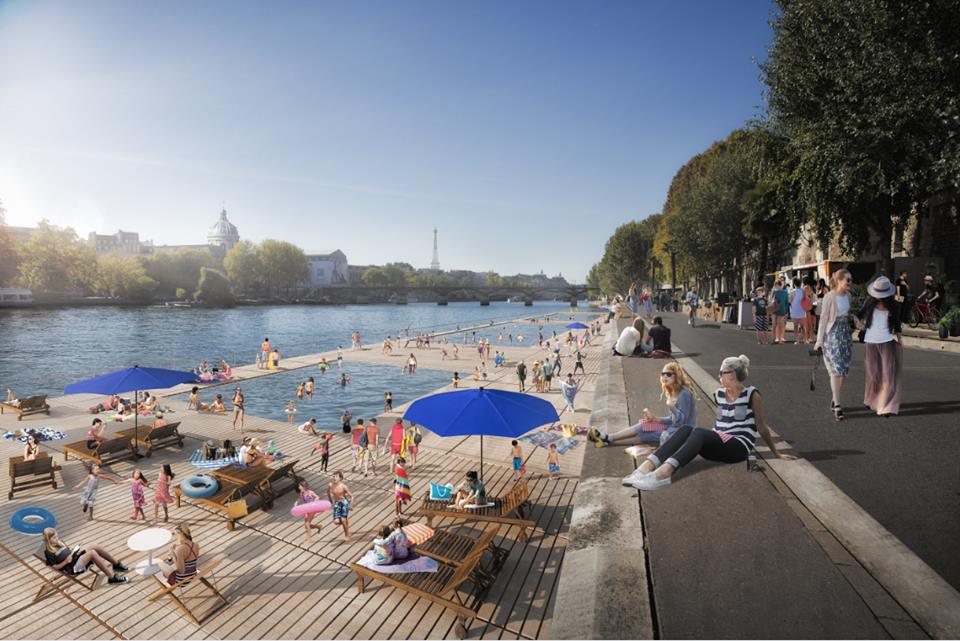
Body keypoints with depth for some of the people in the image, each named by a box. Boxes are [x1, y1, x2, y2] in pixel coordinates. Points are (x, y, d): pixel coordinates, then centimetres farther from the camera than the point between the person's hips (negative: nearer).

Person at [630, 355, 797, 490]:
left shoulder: (751, 395, -2)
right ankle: (648, 466, -45)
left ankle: (664, 472, -56)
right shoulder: (719, 395, 14)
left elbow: (762, 426, 6)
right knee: (685, 429, -26)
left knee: (699, 432, -34)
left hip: (739, 447, -5)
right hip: (718, 445, 5)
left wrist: (776, 453, 12)